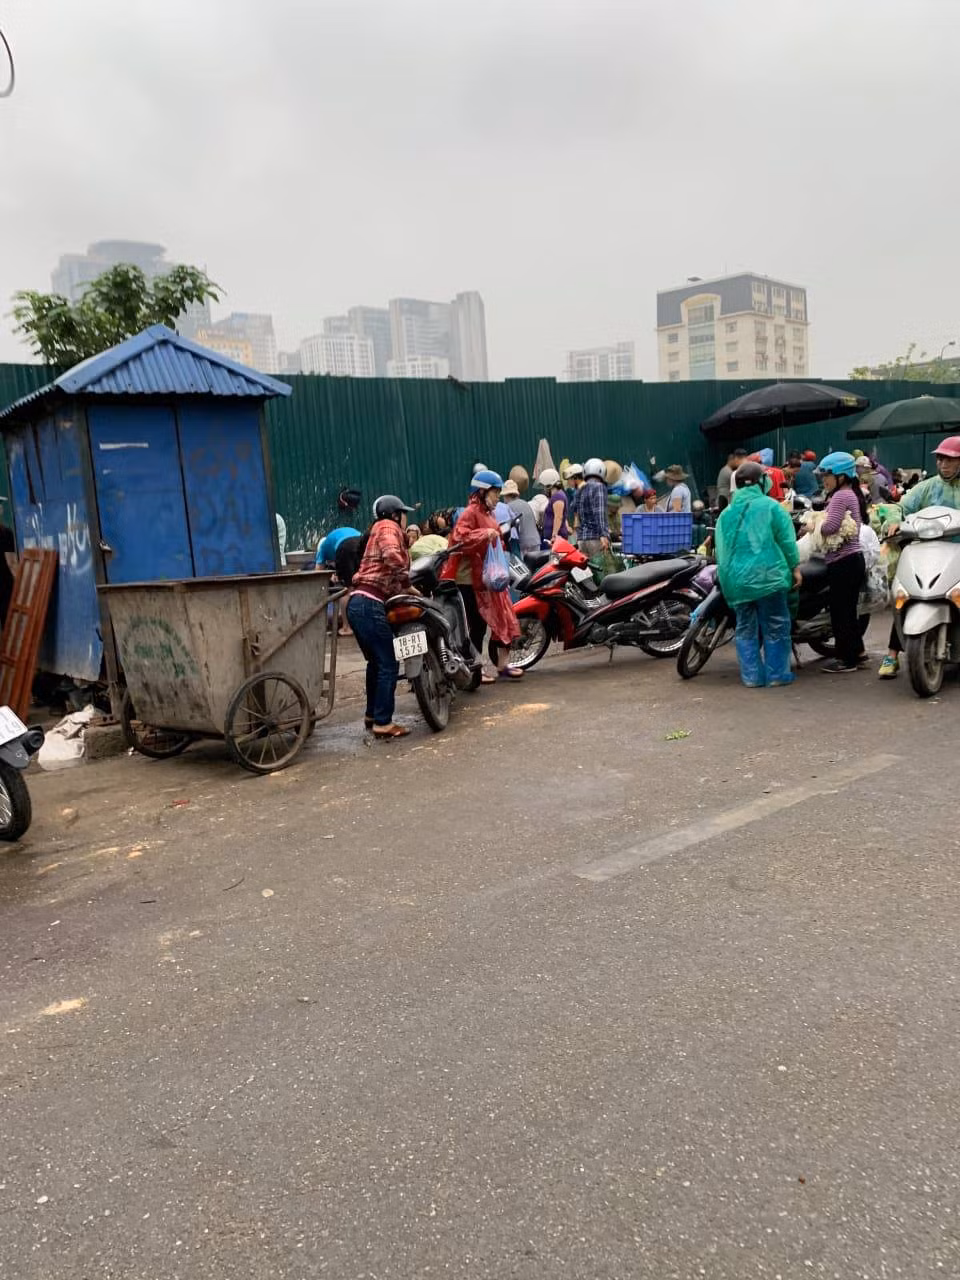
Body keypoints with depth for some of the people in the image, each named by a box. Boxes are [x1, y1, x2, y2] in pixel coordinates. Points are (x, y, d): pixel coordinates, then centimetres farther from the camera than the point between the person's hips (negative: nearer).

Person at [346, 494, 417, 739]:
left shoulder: (378, 530, 27)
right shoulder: (388, 527, -2)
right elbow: (392, 556, -23)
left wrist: (402, 588, 8)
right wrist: (407, 584, -14)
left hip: (358, 603, 10)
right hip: (371, 604, -10)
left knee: (376, 661, 22)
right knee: (389, 664, -4)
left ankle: (372, 715, 32)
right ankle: (383, 723, -2)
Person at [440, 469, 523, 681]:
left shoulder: (488, 513, 17)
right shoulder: (470, 513, -12)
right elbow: (461, 540, -26)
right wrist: (485, 534, -29)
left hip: (490, 576, 9)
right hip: (472, 578, -9)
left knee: (502, 619, 9)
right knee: (477, 624, -3)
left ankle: (502, 664, 18)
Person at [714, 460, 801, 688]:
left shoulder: (726, 513, 13)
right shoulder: (770, 506, -2)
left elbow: (720, 548, 15)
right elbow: (787, 540, -4)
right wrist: (795, 567, 4)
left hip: (735, 580, 5)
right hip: (766, 577, -4)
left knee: (746, 629, 12)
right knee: (775, 627, 5)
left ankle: (752, 676, 11)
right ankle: (777, 674, 7)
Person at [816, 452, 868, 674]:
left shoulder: (840, 496, -14)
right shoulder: (851, 494, 19)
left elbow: (830, 526, -26)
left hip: (843, 563, -10)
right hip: (852, 560, 10)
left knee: (840, 610, -3)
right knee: (848, 609, 19)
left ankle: (847, 659, 3)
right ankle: (856, 650, 29)